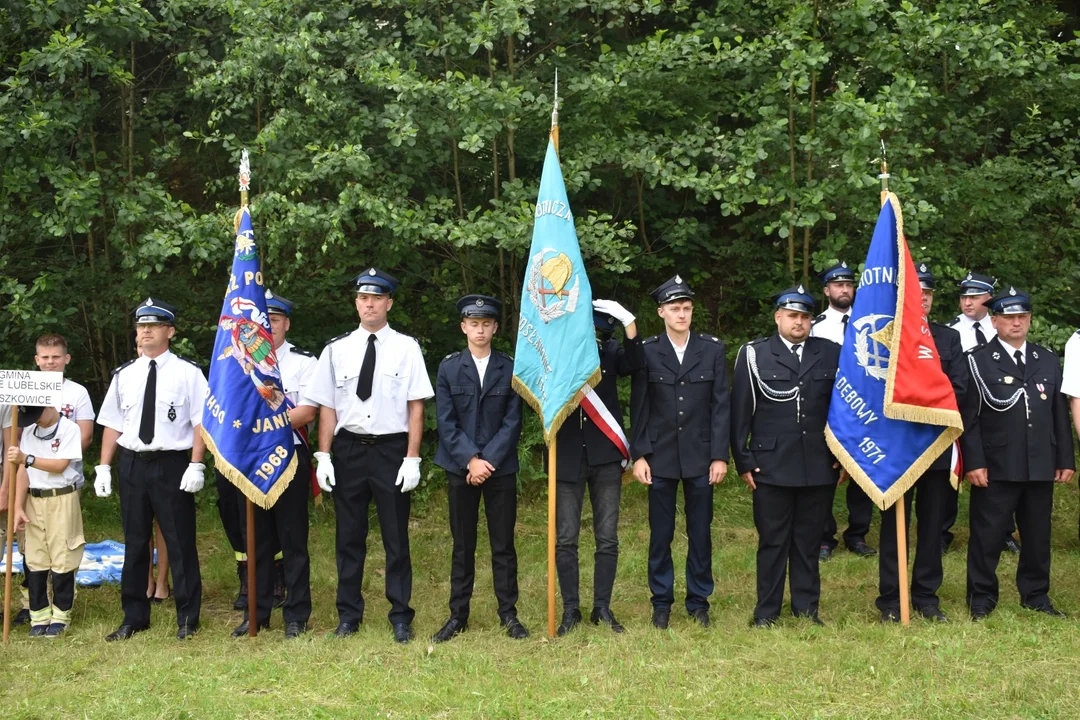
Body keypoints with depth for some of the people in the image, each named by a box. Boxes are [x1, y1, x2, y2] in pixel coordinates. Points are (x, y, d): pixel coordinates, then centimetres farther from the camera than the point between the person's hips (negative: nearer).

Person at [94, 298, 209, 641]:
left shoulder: (187, 372, -3)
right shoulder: (124, 375, 9)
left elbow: (201, 421, -7)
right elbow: (112, 424, 10)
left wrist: (195, 466, -14)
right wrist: (104, 467, 4)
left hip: (172, 464, -4)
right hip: (131, 464, 4)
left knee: (180, 543, 2)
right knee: (134, 543, 12)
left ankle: (187, 618, 14)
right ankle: (134, 617, 23)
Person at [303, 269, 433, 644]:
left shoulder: (406, 347, -1)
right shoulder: (337, 349, 5)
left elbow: (416, 406, -3)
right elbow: (326, 406, 5)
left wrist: (412, 459, -9)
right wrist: (324, 456, -2)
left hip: (391, 449, -2)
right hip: (348, 448, 2)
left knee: (396, 538, 5)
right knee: (349, 537, 11)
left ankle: (400, 617, 16)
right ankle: (349, 614, 23)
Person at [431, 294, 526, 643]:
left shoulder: (509, 368, 3)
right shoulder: (449, 367, 3)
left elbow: (512, 422, -2)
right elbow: (446, 422, -2)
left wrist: (488, 461, -11)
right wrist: (470, 460, -12)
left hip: (501, 468, 0)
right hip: (460, 468, 0)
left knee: (504, 545, 5)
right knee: (463, 545, 7)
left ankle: (508, 614, 14)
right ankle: (458, 615, 14)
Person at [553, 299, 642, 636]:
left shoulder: (610, 352, 1)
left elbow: (634, 364, -19)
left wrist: (629, 324, -32)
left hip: (606, 457, 1)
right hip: (567, 458, -1)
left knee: (607, 538, 6)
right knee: (565, 539, 4)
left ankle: (602, 608, 17)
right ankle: (570, 609, 15)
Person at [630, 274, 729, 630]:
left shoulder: (712, 349, 2)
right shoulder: (646, 351, 0)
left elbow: (721, 405, 1)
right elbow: (639, 407, 0)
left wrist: (720, 456, -4)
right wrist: (638, 455, -5)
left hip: (700, 456, 1)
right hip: (660, 457, -1)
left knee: (700, 533, 8)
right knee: (660, 534, 6)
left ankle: (699, 601, 20)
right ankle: (661, 603, 18)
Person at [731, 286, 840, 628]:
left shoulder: (831, 354, 6)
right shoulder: (753, 355, 1)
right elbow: (740, 413, 0)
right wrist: (744, 461, -3)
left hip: (819, 467, 2)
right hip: (772, 466, -2)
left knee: (809, 541, 11)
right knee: (772, 541, 5)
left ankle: (806, 608, 21)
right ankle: (766, 612, 15)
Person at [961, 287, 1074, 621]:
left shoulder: (1048, 360, 12)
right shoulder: (978, 360, -2)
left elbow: (1060, 414, 12)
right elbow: (969, 416, -7)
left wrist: (1066, 460, 9)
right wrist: (974, 462, -13)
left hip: (1041, 466, 4)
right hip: (996, 468, -4)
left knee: (1038, 534, 12)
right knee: (987, 535, 2)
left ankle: (1036, 595, 26)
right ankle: (981, 599, 14)